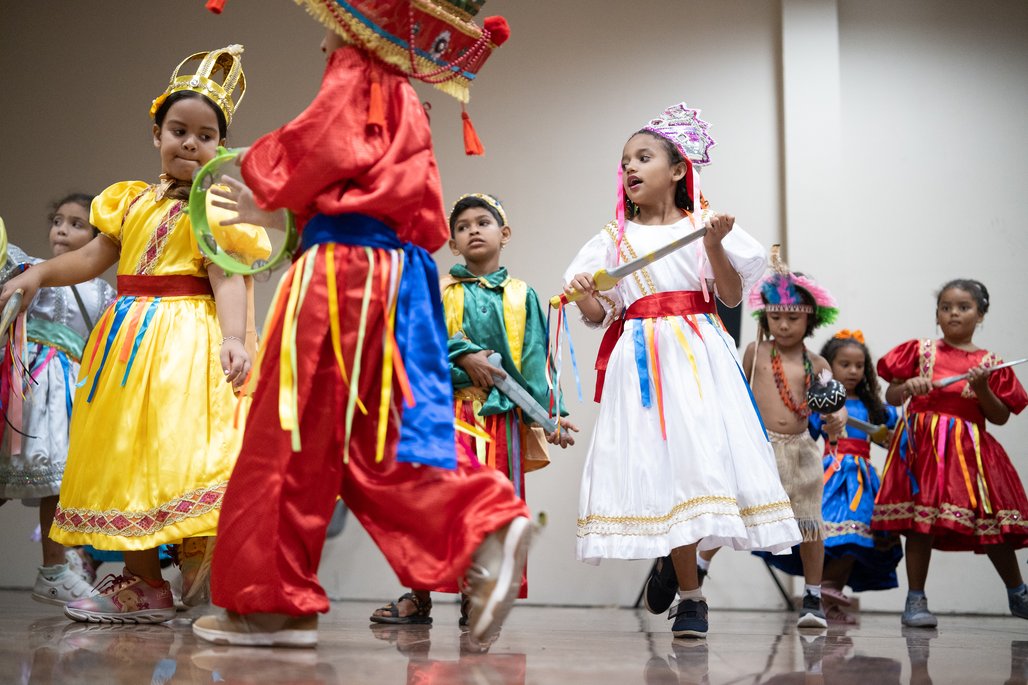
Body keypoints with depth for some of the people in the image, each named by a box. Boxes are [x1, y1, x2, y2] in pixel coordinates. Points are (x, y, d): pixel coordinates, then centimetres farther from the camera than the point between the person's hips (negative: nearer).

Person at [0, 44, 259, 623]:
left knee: (179, 449, -15)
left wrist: (234, 337, -27)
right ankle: (141, 581, 15)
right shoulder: (131, 200, 15)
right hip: (129, 336, 7)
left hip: (187, 339, -7)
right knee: (122, 454, 7)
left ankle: (199, 574, -2)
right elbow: (93, 258, 18)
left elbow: (227, 277, -13)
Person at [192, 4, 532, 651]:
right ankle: (487, 531, -8)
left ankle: (273, 602, 3)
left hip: (341, 266, -9)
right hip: (393, 278, 9)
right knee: (378, 447, 9)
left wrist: (262, 174, 9)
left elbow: (318, 153, -13)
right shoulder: (401, 95, 24)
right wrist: (275, 206, 31)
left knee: (294, 437, -3)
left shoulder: (355, 73, -2)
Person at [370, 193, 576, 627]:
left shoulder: (521, 297, 12)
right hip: (445, 408, -1)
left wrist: (547, 414, -5)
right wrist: (464, 356, -19)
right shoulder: (438, 291, 12)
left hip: (500, 415, 1)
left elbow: (535, 361, 6)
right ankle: (419, 596, 2)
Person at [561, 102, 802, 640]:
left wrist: (714, 244, -13)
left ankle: (677, 559, 19)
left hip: (696, 353, -1)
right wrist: (583, 297, -12)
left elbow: (732, 296, 1)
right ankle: (690, 594, 5)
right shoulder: (615, 240, 12)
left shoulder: (703, 226, 8)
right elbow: (599, 316, 10)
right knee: (658, 463, -5)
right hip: (641, 361, 1)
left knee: (701, 451, -9)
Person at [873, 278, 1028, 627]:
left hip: (969, 449, 1)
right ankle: (916, 600, 4)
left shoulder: (989, 363, 7)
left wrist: (982, 388, -10)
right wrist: (908, 386, -13)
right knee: (921, 518, -6)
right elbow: (891, 398, 7)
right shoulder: (920, 351, 6)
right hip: (922, 444, -1)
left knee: (992, 521, 4)